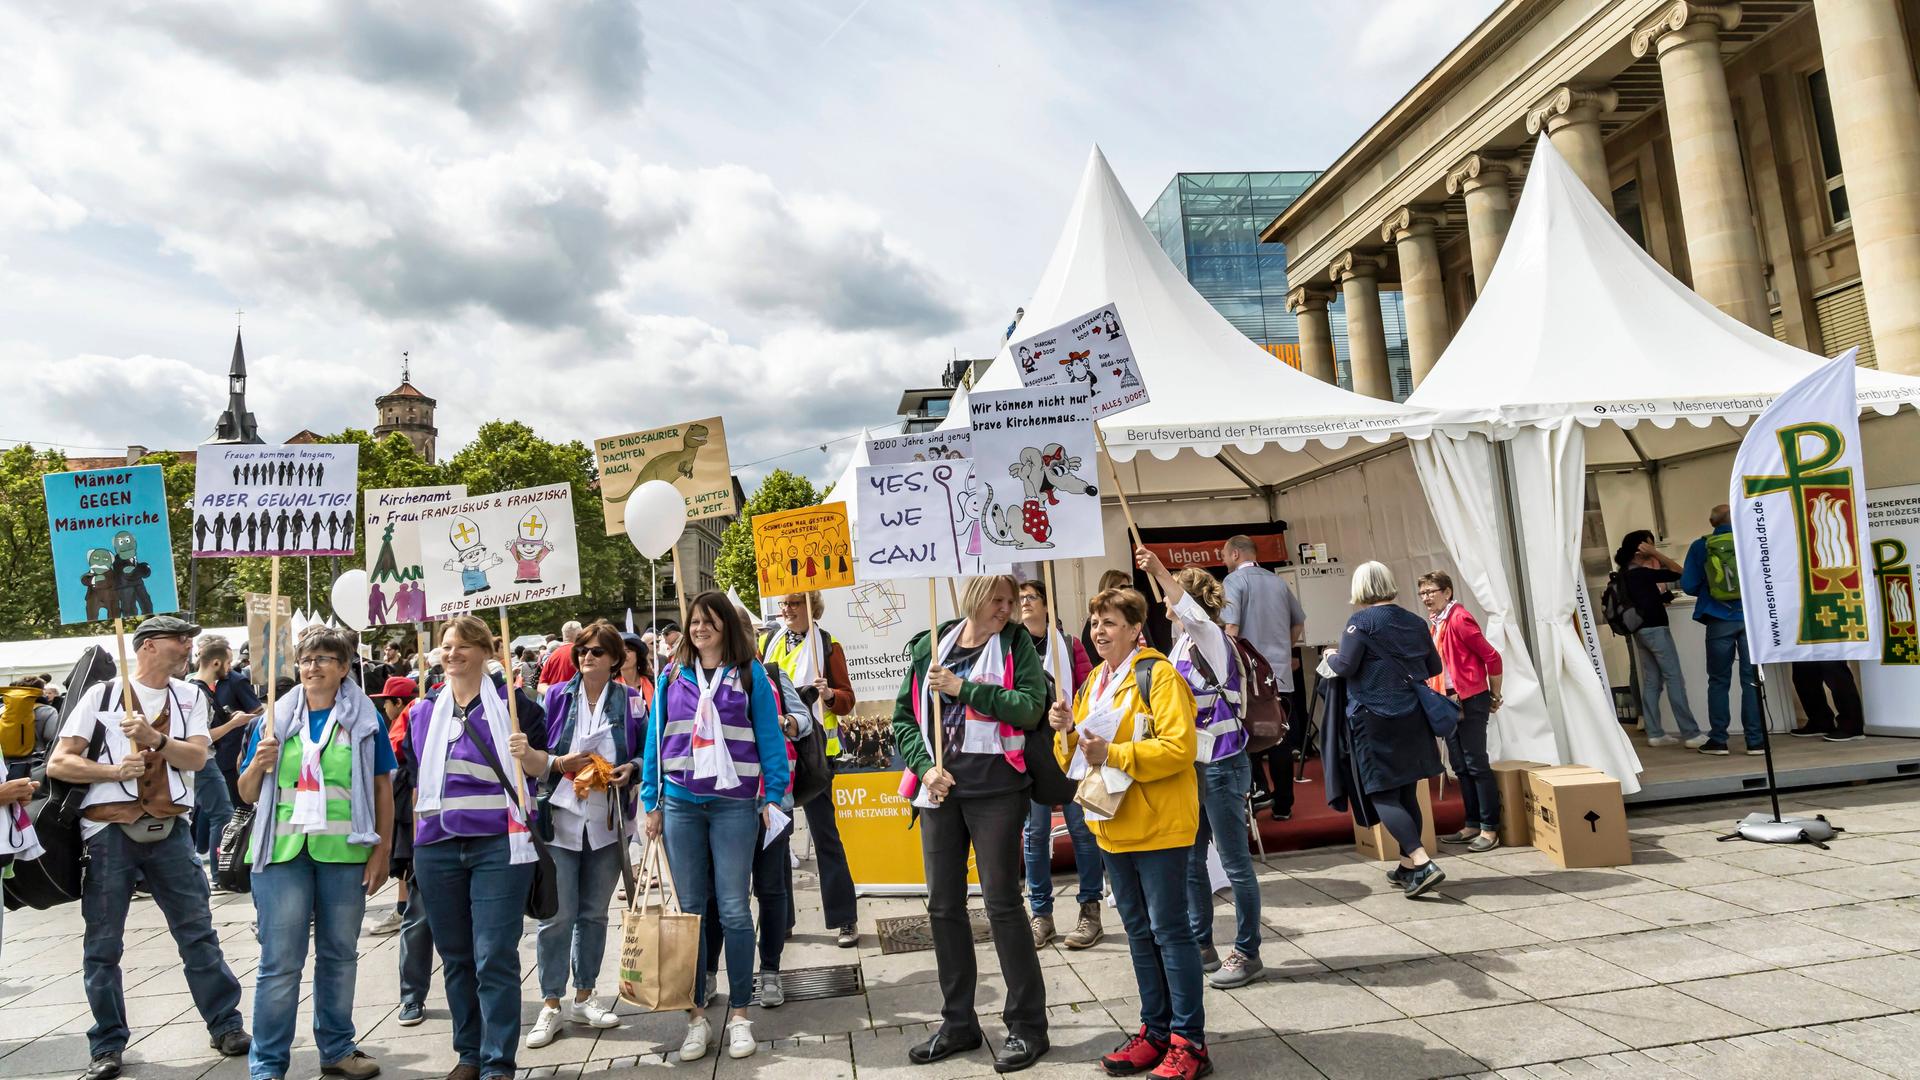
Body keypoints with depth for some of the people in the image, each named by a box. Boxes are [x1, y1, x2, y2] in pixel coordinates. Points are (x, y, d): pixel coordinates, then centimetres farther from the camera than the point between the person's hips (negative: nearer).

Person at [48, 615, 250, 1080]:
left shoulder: (190, 697, 9)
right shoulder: (102, 694, 0)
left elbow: (197, 757, -4)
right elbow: (58, 763, -3)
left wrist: (153, 737, -19)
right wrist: (115, 770, -16)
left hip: (167, 829, 2)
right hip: (110, 831, -2)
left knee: (198, 932, 5)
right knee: (103, 945, 6)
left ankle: (225, 1024, 14)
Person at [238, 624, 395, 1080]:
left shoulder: (366, 719, 3)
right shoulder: (275, 717, 7)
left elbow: (383, 789, 3)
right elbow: (247, 794, 10)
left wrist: (382, 850, -2)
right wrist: (258, 764, -11)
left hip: (345, 853, 0)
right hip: (284, 852, 0)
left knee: (340, 955, 12)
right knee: (280, 962, 1)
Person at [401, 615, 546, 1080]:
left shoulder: (511, 702, 0)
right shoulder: (423, 712, 12)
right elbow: (416, 780, 19)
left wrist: (529, 754, -18)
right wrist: (416, 844, 16)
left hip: (498, 846, -4)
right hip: (437, 848, 5)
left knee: (495, 957, -4)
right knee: (455, 957, 12)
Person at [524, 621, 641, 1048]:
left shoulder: (629, 699, 2)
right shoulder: (557, 697, 2)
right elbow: (533, 754, 4)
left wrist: (631, 768, -11)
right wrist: (559, 763, -15)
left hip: (606, 822, 1)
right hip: (560, 819, -1)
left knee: (595, 913, 11)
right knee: (557, 914, -2)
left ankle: (584, 998, 25)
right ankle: (551, 1005, 13)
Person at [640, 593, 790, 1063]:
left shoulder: (750, 674, 2)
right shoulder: (672, 676, 8)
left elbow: (769, 736, 1)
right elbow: (656, 738, 10)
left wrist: (773, 794, -4)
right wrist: (651, 802, 6)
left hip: (735, 803, -2)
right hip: (680, 803, 3)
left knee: (734, 910, 2)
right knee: (688, 909, 7)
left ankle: (739, 1013, 14)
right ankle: (696, 1014, 17)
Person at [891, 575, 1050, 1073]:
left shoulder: (1016, 644, 0)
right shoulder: (930, 646, 7)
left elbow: (1030, 707, -14)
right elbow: (904, 716, 8)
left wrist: (964, 688, -17)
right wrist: (925, 766, -6)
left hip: (994, 784, -4)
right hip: (939, 784, 4)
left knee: (1002, 901, 0)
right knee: (943, 904, 11)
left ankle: (1027, 1025, 16)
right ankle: (958, 1023, 27)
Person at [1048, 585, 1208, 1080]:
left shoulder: (1157, 674, -12)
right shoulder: (1094, 682, 13)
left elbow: (1179, 747, -21)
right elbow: (1078, 756, 16)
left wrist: (1113, 754, -25)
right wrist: (1068, 730, -5)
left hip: (1158, 825, -8)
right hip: (1114, 826, 8)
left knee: (1169, 929, -1)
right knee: (1139, 930, 15)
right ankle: (1156, 1030, 27)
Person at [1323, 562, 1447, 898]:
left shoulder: (1361, 621, -11)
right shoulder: (1415, 622, 8)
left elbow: (1345, 666, -16)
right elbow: (1434, 667, 15)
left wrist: (1330, 656, 5)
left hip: (1374, 718, -7)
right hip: (1412, 717, 7)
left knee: (1382, 796, -2)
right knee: (1408, 793, 14)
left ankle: (1422, 863, -14)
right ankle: (1407, 865, 24)